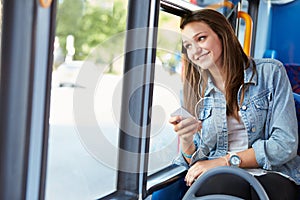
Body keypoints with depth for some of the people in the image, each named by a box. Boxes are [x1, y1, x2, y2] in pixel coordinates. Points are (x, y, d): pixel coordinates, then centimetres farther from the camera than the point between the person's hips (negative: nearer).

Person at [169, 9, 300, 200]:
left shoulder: (270, 72, 3)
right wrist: (186, 141, -12)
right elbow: (194, 161, 11)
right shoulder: (197, 91, 12)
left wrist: (225, 161, -9)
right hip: (219, 178, 1)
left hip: (271, 174, -1)